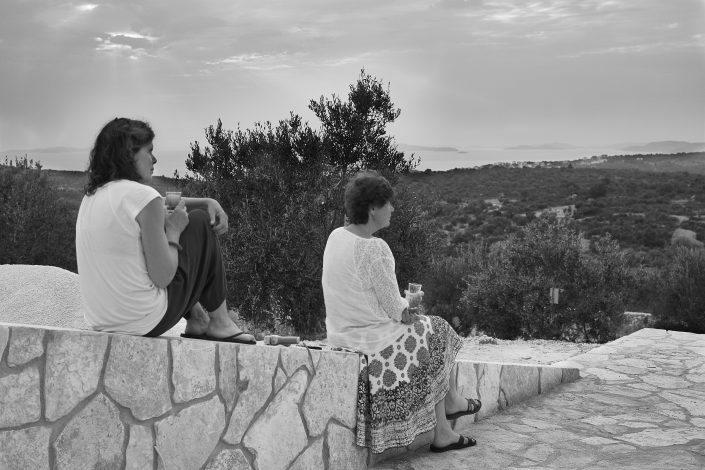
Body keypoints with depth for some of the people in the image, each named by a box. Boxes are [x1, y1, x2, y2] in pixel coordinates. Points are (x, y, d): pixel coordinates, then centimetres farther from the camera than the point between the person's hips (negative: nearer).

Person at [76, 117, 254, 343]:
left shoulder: (92, 196, 10)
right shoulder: (143, 195, -17)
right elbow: (163, 277, -17)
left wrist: (209, 202, 10)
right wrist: (173, 230, -2)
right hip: (146, 324, -8)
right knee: (200, 222, 5)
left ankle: (196, 320, 28)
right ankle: (219, 323, 15)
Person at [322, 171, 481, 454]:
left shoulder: (336, 236, 1)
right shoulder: (375, 249, -26)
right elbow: (394, 309, -18)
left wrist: (402, 304, 7)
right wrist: (409, 302, 4)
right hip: (373, 340, -8)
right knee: (437, 332, 17)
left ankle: (452, 401, 36)